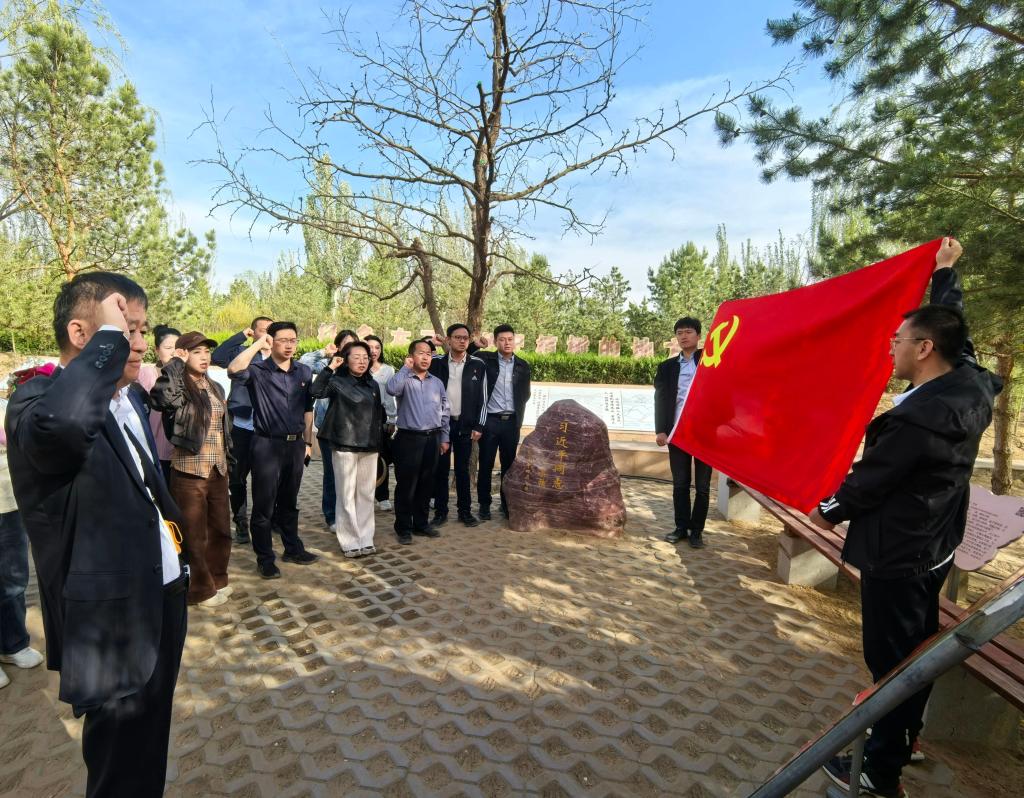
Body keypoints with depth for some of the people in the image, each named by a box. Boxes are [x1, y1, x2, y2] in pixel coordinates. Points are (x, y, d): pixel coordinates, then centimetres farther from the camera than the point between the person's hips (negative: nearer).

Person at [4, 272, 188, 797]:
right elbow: (60, 422, -46)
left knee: (151, 742, 27)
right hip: (113, 616, -8)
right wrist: (111, 334, -34)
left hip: (163, 595, 8)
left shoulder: (129, 400, 8)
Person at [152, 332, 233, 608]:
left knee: (220, 529, 16)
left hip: (218, 471, 7)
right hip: (189, 472, -7)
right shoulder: (178, 388, -11)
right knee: (194, 534, 8)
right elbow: (159, 397, -36)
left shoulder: (215, 388, 11)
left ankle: (217, 580, 34)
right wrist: (176, 364, -23)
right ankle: (200, 589, 23)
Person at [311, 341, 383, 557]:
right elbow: (316, 391, -22)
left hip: (369, 447, 5)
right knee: (347, 496, 1)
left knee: (366, 495, 10)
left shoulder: (373, 384, 11)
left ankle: (365, 540, 20)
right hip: (345, 446, -5)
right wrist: (330, 367, -25)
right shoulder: (337, 381, -4)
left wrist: (379, 441, 15)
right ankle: (350, 543, 10)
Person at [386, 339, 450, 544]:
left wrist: (444, 437, 11)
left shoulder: (437, 382, 13)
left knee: (426, 484, 12)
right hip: (409, 438, -4)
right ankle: (403, 528, 12)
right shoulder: (404, 379, -1)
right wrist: (405, 367, -15)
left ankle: (421, 523, 25)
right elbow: (392, 389, -25)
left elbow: (444, 411, 15)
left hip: (432, 438, 4)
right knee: (406, 485, 1)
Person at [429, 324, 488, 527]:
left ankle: (465, 511, 18)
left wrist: (479, 426, -2)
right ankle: (440, 511, 16)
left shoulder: (477, 365, 2)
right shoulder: (437, 362, 2)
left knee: (462, 469, 8)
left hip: (465, 425, 0)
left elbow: (482, 398, 2)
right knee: (441, 469, 6)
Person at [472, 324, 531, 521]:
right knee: (486, 465, 4)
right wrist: (475, 345, -8)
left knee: (509, 464, 9)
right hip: (490, 420, -2)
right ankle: (484, 505, 16)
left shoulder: (523, 366, 7)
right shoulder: (485, 359, 0)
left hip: (512, 421, 2)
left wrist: (519, 416, 8)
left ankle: (507, 503, 21)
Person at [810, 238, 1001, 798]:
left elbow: (870, 478, -18)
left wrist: (829, 511, -1)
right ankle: (905, 734, 42)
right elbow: (952, 326, 14)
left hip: (899, 552, -9)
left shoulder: (918, 417, -30)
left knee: (890, 656, 4)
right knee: (917, 645, 23)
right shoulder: (970, 385, -5)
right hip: (934, 543, 9)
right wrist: (944, 273, 25)